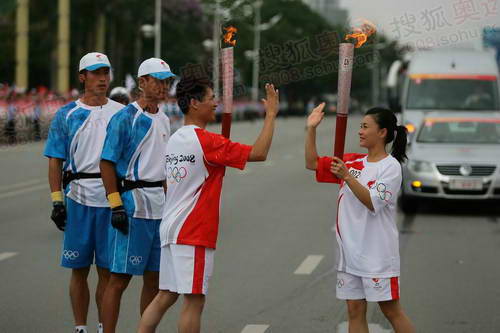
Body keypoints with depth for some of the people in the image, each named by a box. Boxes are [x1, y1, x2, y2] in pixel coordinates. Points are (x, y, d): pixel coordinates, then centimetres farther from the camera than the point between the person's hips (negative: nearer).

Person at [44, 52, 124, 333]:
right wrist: (57, 201, -4)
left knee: (108, 270, 4)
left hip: (113, 200, 0)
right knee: (79, 270, 6)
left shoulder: (122, 114, 6)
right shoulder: (67, 115, 4)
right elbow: (55, 161, 4)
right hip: (78, 199, 0)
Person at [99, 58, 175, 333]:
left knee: (154, 278, 11)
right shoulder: (125, 119, -9)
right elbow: (107, 163, -12)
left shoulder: (163, 120, 14)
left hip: (159, 208, 8)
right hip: (131, 205, -8)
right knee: (120, 277, -6)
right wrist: (115, 204, -18)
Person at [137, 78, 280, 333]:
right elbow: (259, 153, -16)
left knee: (166, 296, 13)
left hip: (170, 230, 9)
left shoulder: (175, 140, 12)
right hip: (193, 233, -9)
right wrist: (271, 115, -8)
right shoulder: (205, 140, -15)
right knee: (194, 300, -3)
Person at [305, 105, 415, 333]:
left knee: (391, 310, 0)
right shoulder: (351, 162, 8)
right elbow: (312, 164, 9)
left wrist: (347, 177, -27)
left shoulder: (391, 166, -10)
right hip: (350, 251, 6)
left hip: (377, 253, -6)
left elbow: (373, 202, -21)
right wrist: (311, 129, 0)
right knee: (355, 311, 9)